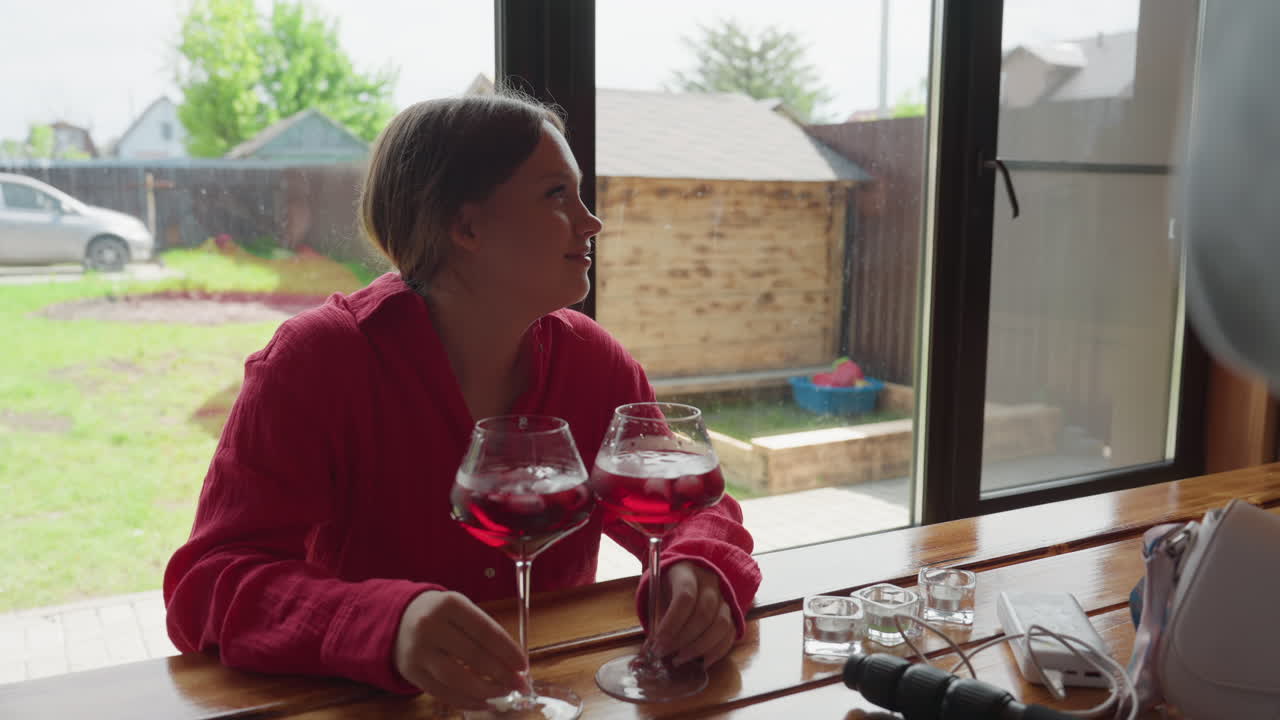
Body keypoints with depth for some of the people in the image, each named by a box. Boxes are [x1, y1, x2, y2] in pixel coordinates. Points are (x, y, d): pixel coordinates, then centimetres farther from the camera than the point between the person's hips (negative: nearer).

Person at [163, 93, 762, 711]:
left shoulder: (592, 360, 0)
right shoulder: (317, 360, -13)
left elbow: (691, 506, 5)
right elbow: (207, 585, -19)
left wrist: (700, 572, -20)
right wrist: (387, 625, -39)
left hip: (555, 697, 4)